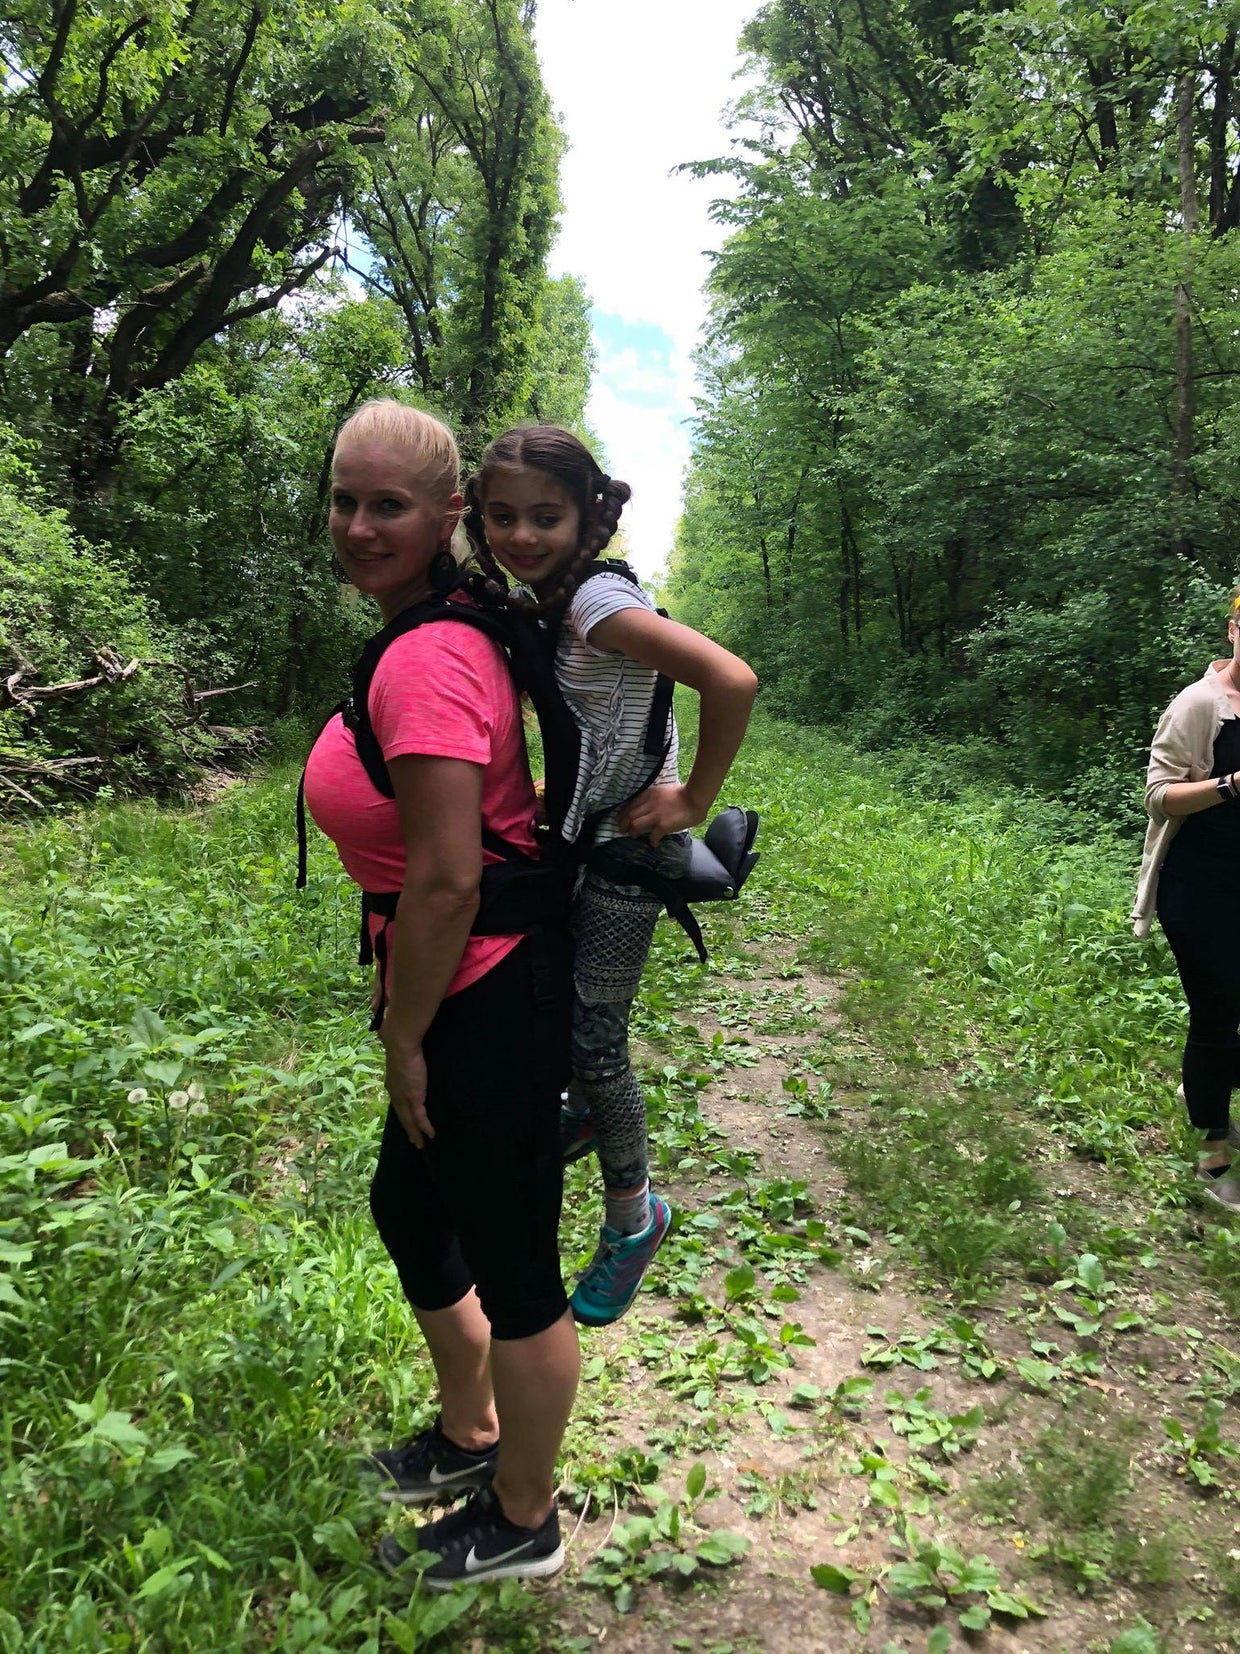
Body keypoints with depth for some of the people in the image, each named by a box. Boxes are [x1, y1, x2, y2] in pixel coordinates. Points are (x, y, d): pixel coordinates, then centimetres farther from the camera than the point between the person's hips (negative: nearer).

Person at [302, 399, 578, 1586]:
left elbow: (444, 880, -26)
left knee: (509, 1265, 9)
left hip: (492, 998, -10)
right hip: (465, 991, 10)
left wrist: (402, 1045, -13)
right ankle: (469, 1435, 50)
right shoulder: (440, 631, 7)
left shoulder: (425, 661, -24)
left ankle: (521, 1525, 36)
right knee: (408, 1209, 26)